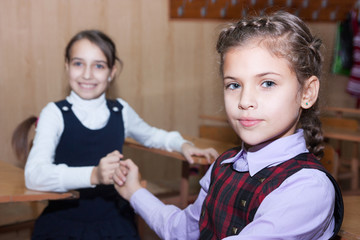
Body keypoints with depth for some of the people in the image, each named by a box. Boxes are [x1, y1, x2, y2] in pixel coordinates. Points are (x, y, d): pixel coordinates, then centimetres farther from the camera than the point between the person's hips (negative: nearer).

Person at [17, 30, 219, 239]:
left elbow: (152, 136, 27)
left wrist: (183, 145, 10)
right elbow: (34, 175, -21)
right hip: (63, 223, -3)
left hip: (115, 223, 3)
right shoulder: (55, 114, -6)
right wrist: (93, 175, -33)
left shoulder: (121, 112, 5)